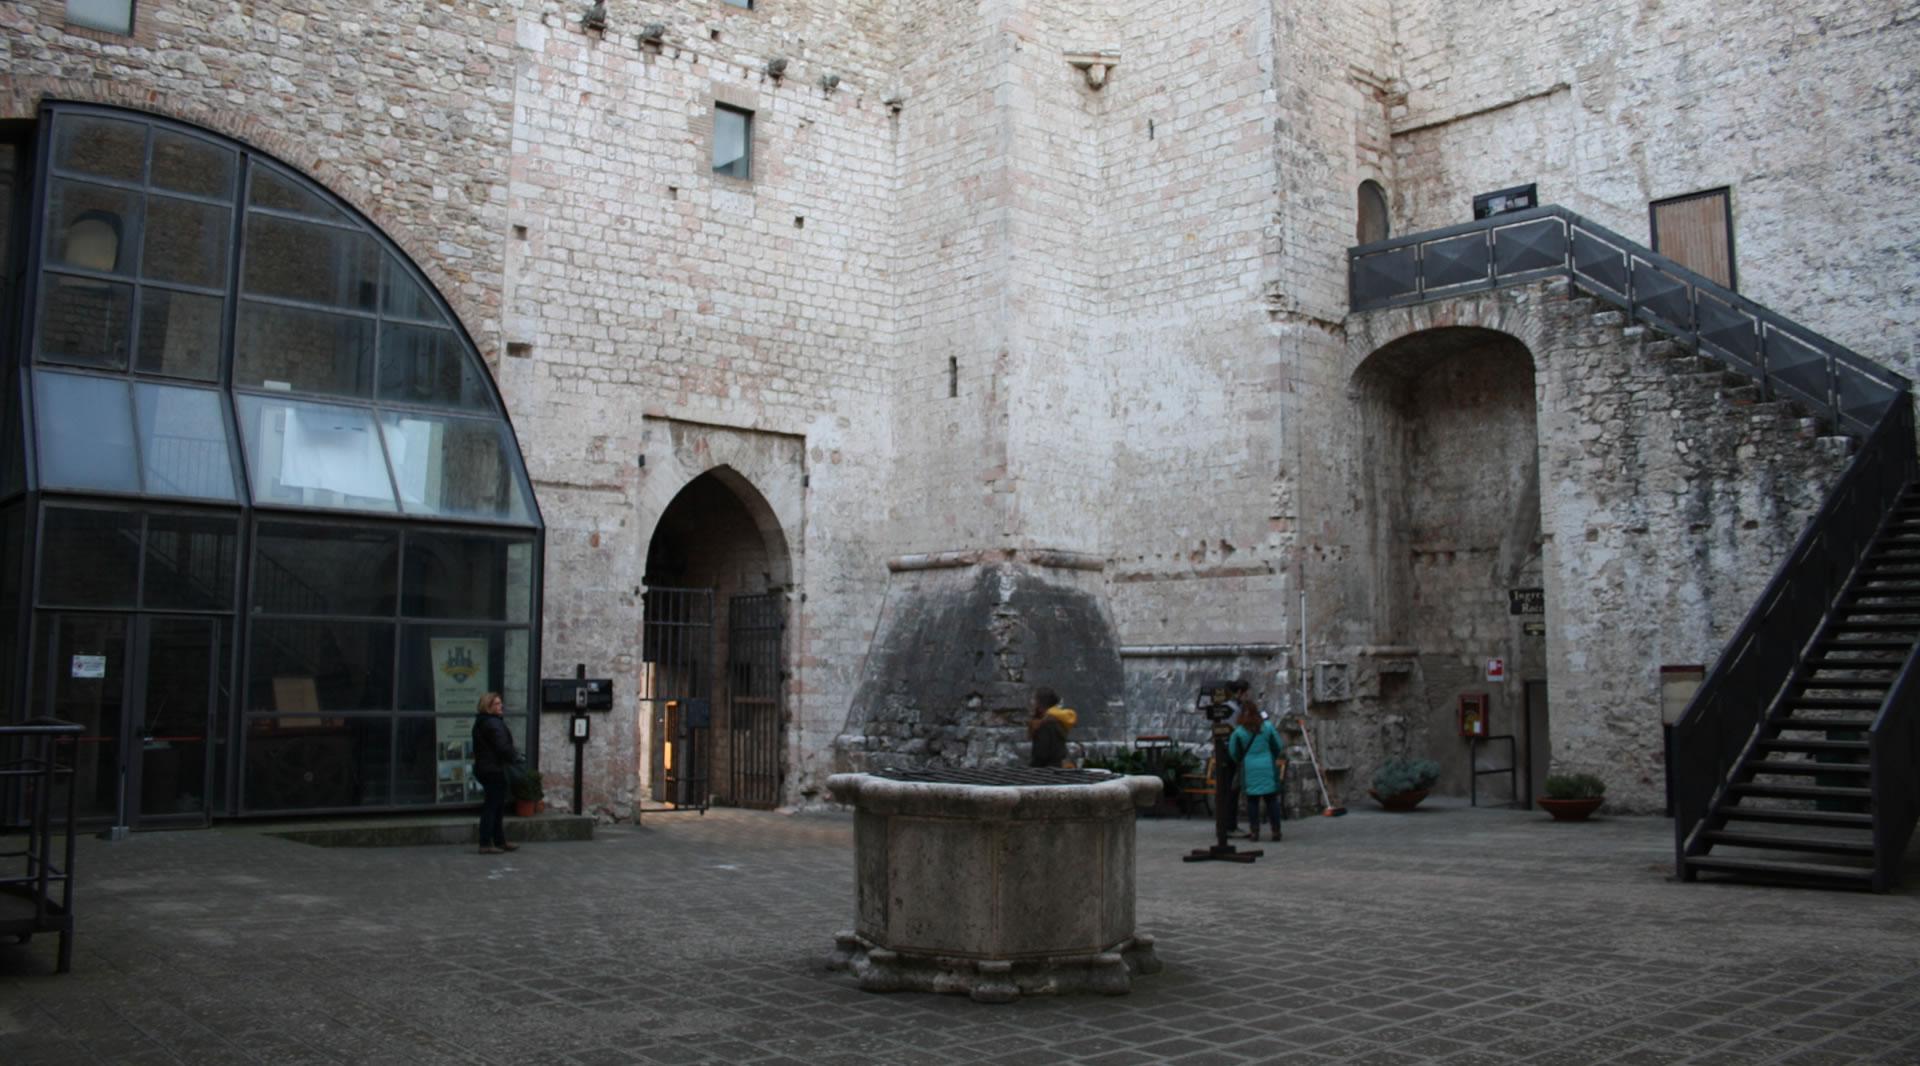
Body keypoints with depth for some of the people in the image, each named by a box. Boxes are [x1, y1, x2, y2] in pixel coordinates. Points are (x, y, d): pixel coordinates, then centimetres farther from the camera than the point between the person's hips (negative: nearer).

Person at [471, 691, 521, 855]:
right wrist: (515, 757, -5)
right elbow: (503, 747, -21)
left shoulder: (481, 723, 14)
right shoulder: (493, 724, -19)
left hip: (483, 767, 10)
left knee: (498, 806, 16)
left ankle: (500, 841, 23)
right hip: (494, 770, -10)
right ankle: (485, 844, -3)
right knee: (492, 806, -5)